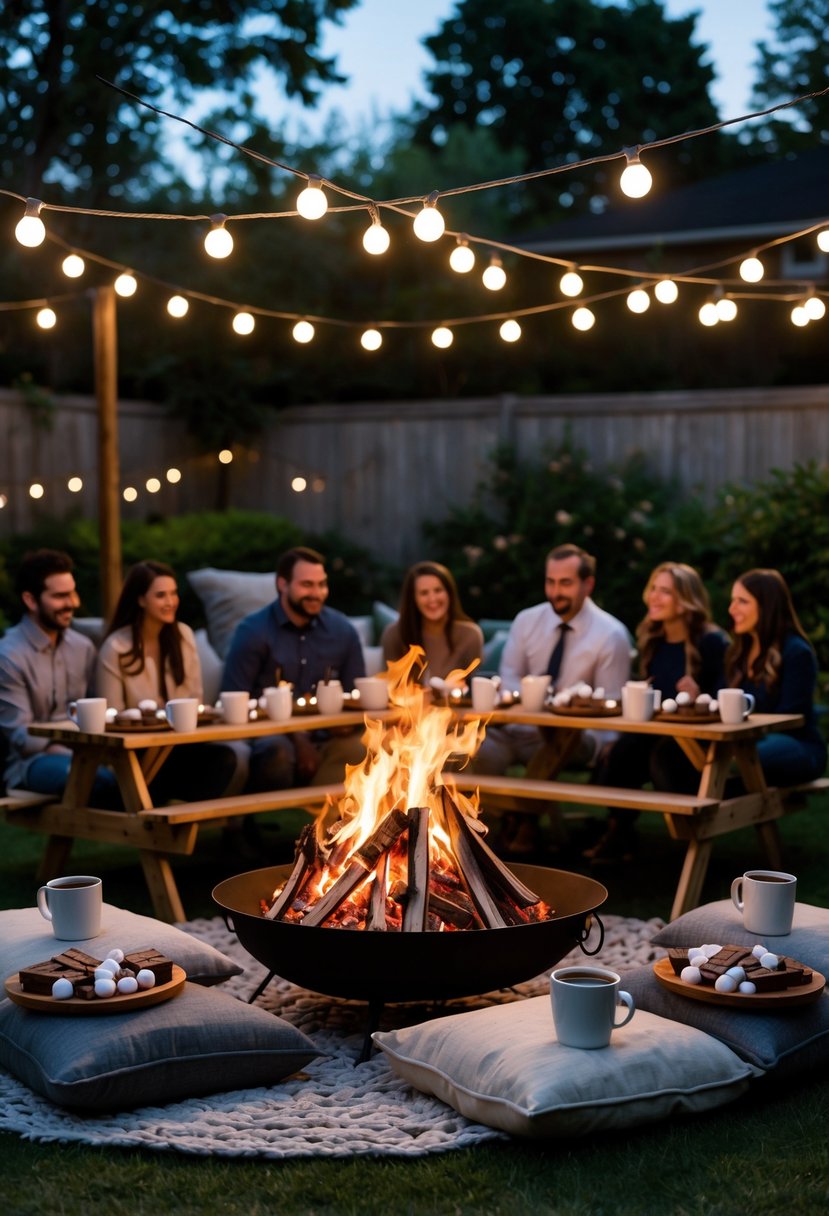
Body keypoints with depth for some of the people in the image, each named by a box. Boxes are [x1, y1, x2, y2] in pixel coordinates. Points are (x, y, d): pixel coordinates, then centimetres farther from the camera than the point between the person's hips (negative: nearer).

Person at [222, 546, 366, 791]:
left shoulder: (342, 630, 7)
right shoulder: (253, 631, -3)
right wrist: (295, 738, -18)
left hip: (326, 739, 3)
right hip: (272, 734, -3)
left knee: (358, 749, -30)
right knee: (277, 751, -37)